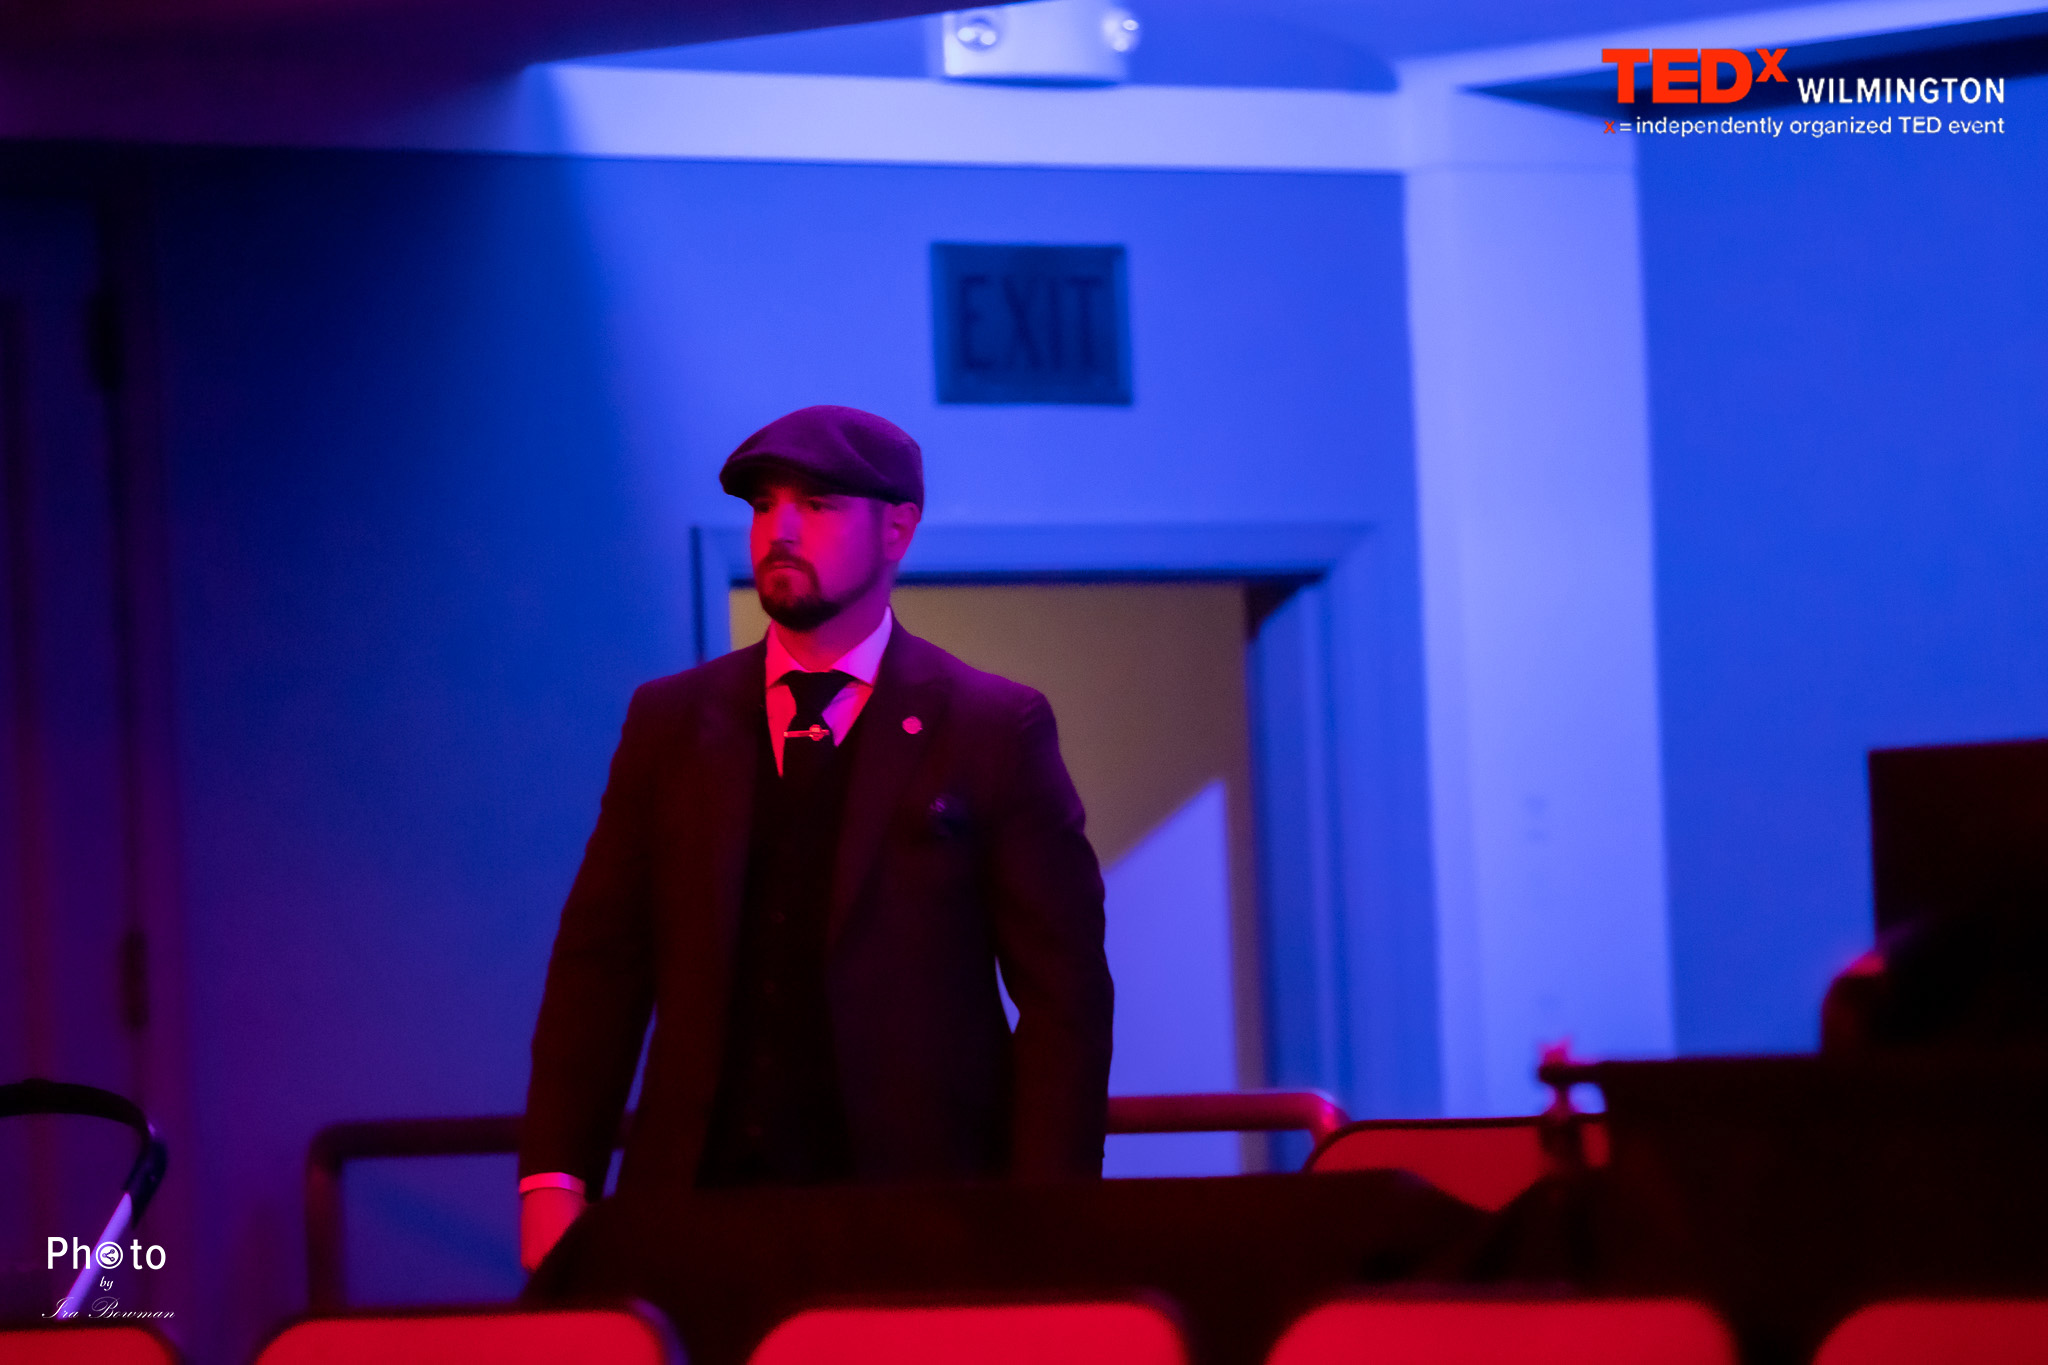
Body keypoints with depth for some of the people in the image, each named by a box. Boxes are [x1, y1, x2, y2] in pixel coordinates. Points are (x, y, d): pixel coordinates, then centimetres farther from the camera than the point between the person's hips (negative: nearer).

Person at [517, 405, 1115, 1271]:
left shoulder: (995, 729, 4)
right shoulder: (668, 722, 14)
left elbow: (1064, 994, 2)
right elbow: (600, 964, 11)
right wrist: (554, 1179, -1)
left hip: (914, 1199, -2)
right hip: (699, 1194, 2)